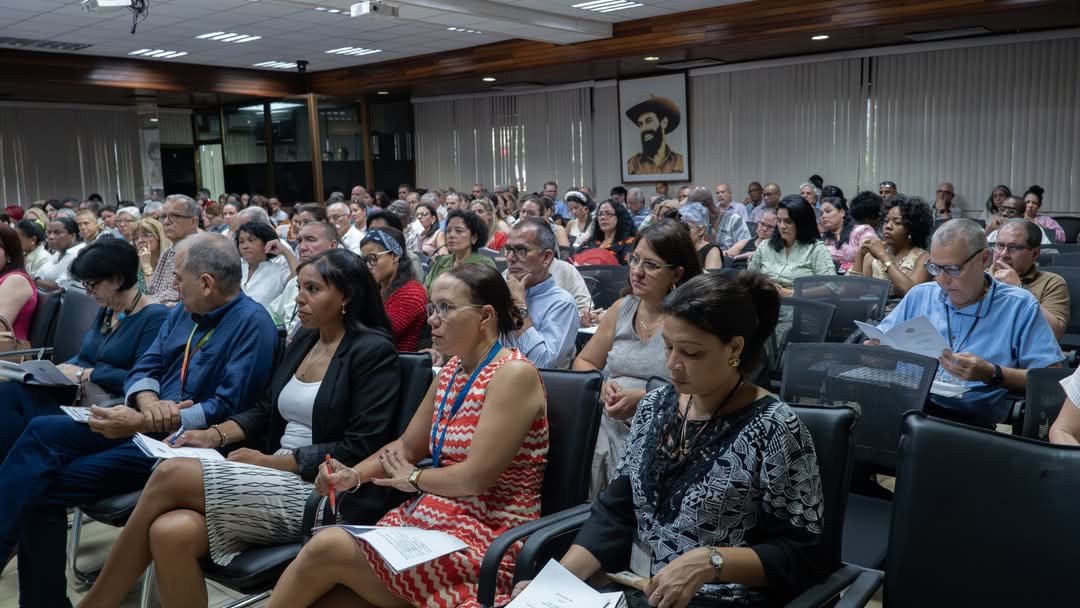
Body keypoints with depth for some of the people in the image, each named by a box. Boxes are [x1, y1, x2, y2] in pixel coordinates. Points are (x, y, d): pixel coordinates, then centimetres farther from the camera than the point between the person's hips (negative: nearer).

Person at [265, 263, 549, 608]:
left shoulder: (514, 374, -16)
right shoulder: (451, 372, 11)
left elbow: (476, 476, -20)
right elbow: (407, 446, 19)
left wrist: (413, 479, -2)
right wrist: (354, 475, 1)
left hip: (485, 540, -7)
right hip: (430, 520, 7)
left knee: (326, 548, -15)